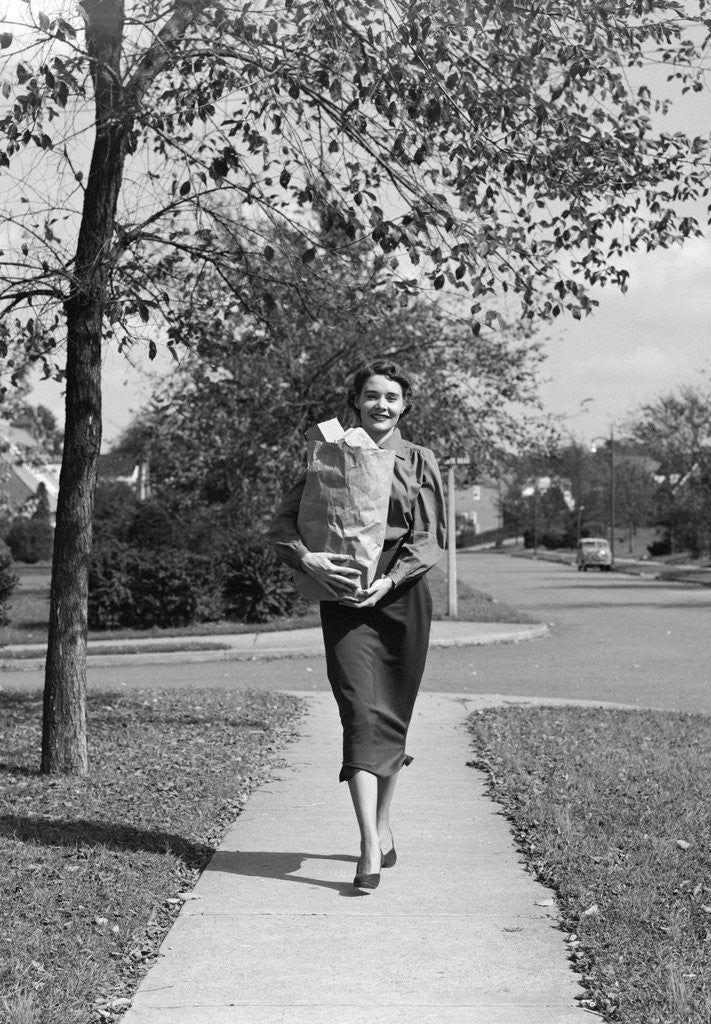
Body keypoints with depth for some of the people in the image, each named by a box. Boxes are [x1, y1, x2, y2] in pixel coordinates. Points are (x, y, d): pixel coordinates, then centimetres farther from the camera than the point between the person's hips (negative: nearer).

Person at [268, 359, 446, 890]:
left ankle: (383, 825, 28)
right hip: (346, 598, -1)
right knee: (362, 714, -12)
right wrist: (308, 558, -18)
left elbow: (431, 538, 0)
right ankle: (371, 848, -16)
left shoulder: (420, 463, 6)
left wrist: (389, 579, -13)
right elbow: (282, 522, 1)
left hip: (403, 597, 1)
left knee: (393, 717, 9)